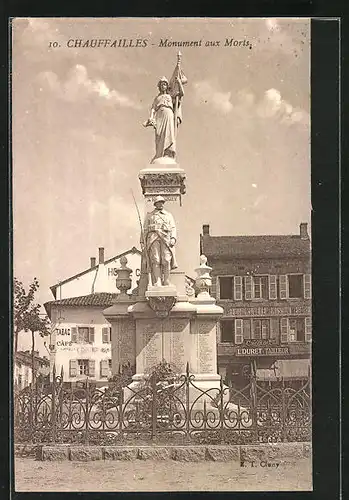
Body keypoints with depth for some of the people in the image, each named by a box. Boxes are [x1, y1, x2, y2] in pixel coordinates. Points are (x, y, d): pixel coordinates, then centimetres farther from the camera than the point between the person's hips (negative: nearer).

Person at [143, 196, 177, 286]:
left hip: (166, 238, 1)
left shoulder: (168, 215, 24)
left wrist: (173, 238, -4)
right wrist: (145, 243, 7)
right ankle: (157, 283, -19)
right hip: (153, 238, -1)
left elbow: (173, 228, 14)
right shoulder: (149, 215, 22)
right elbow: (145, 229, 17)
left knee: (166, 261, -12)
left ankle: (166, 283, -10)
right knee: (155, 261, -13)